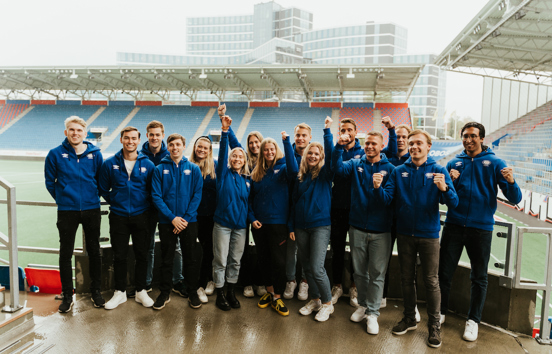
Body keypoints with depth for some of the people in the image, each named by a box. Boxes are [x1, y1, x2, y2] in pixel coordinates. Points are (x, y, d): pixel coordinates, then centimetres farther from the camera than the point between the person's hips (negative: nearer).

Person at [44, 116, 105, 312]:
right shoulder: (55, 154, -3)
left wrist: (92, 197, 7)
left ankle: (96, 290, 24)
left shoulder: (95, 154, -1)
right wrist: (62, 198, 5)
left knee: (94, 251, 10)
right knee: (66, 253, 6)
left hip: (92, 209, 1)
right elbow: (50, 182, 5)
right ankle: (67, 295, 21)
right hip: (67, 211, -1)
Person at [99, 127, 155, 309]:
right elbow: (103, 189, 9)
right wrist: (115, 201, 5)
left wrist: (143, 203, 3)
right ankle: (120, 292, 23)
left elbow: (154, 191, 8)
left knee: (142, 255, 7)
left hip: (141, 216, 0)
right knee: (119, 256, 8)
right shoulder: (110, 164, 0)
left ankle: (141, 291, 22)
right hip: (118, 217, 0)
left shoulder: (148, 165, -1)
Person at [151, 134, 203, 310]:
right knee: (167, 259, 10)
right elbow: (156, 196, -5)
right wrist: (172, 217, -14)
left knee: (192, 258, 7)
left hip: (189, 221, 0)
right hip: (166, 222, 0)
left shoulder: (194, 169, 2)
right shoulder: (160, 169, 1)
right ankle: (165, 293, 25)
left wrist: (186, 218, -12)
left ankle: (193, 293, 23)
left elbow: (197, 195, -2)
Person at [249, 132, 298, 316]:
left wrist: (287, 142, -31)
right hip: (259, 223, 4)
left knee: (278, 261, 0)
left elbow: (293, 170, -29)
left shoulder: (282, 168, -4)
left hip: (278, 222, -4)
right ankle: (269, 291, 31)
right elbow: (250, 198, 12)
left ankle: (277, 297, 15)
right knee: (263, 260, 14)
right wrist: (252, 217, -1)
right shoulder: (256, 172, 8)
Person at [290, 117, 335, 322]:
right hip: (301, 227, 5)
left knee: (317, 268, -9)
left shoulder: (325, 174, -2)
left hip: (320, 226, -5)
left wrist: (327, 131, -26)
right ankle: (314, 300, 30)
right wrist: (291, 226, 10)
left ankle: (327, 304, 11)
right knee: (306, 267, 12)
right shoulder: (300, 176, 9)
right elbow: (294, 202, 12)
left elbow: (330, 155, -21)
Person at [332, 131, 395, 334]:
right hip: (357, 228, 2)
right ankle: (363, 304, 33)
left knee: (377, 274, 5)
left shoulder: (389, 169, -1)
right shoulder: (356, 164, 5)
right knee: (359, 271, 14)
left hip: (380, 230, -2)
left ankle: (372, 313, 18)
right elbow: (338, 168, -15)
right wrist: (339, 147, -28)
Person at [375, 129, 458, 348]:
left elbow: (453, 203, -14)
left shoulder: (438, 171, -5)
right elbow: (387, 198, -5)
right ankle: (409, 318, 31)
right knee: (406, 278, 14)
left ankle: (434, 325, 22)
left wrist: (444, 189, -34)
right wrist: (378, 188, -25)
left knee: (431, 280, 5)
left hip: (429, 234, -2)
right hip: (405, 233, 3)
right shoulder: (399, 171, 1)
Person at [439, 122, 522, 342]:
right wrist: (449, 181, -14)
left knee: (479, 277, 11)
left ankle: (473, 320, 28)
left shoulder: (494, 163, -1)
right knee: (444, 272, 8)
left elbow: (515, 199, -7)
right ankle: (440, 312, 27)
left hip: (481, 228, -1)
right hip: (454, 225, 2)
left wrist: (511, 182, -28)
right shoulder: (454, 163, 5)